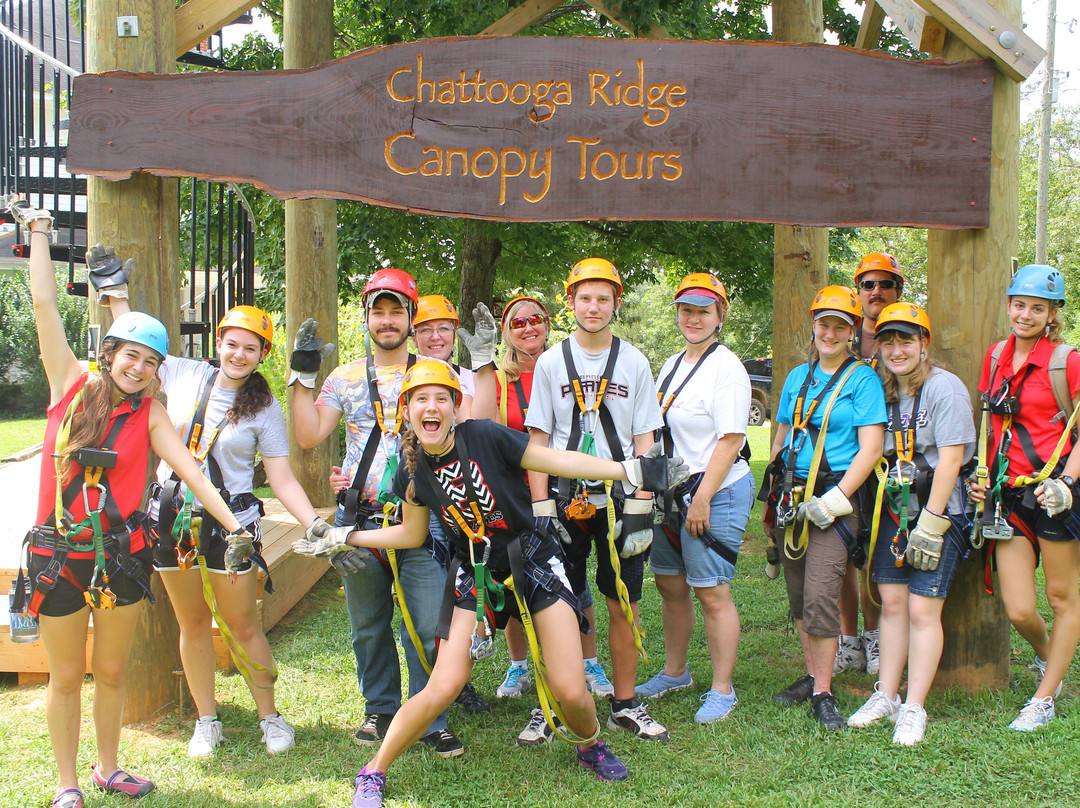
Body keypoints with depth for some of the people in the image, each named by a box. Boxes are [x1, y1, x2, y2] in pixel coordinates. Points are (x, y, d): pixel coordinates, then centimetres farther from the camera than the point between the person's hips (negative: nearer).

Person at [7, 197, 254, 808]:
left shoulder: (149, 413, 0)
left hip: (121, 551, 1)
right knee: (67, 676, 8)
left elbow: (190, 470, -8)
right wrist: (38, 231, 1)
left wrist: (234, 526, -17)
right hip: (59, 551, -1)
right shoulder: (72, 384, -2)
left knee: (112, 671, 13)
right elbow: (45, 304, -2)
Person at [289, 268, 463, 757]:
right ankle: (381, 711, 28)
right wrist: (302, 377, -2)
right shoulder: (345, 378, 10)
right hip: (358, 518, 3)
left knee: (427, 628, -5)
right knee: (368, 627, 13)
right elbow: (308, 437, 2)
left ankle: (429, 720, 8)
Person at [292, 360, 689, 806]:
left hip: (533, 561, -2)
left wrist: (633, 469, -12)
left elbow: (557, 460, -10)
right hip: (475, 575, 2)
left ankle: (590, 746, 27)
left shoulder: (485, 436, -15)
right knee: (442, 689, -10)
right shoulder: (412, 473, -2)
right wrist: (343, 537, 11)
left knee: (570, 692, -9)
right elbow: (412, 534, 14)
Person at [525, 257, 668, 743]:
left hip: (618, 500, 1)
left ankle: (624, 705, 15)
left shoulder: (634, 363, 6)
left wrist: (641, 508, -5)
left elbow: (644, 440, 4)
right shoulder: (550, 363, 5)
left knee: (625, 604, 3)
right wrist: (541, 509, -5)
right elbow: (537, 439, 3)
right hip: (564, 499, 0)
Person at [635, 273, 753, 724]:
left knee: (711, 593, -4)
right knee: (670, 585, 16)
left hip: (717, 492, -8)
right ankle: (675, 673, 33)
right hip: (672, 492, 8)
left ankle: (722, 690, 9)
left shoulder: (726, 368, -12)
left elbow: (731, 440, -17)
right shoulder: (671, 366, 14)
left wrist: (702, 498, -19)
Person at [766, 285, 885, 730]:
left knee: (820, 596, -12)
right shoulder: (798, 376, 14)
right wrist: (777, 487, 11)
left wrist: (835, 500, -16)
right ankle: (812, 676, 25)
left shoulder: (862, 379, -4)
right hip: (793, 497, 6)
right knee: (798, 596, 11)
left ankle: (823, 693, -3)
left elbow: (870, 449, -10)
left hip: (835, 497, -6)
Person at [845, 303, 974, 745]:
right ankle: (886, 696, 15)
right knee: (892, 602, 7)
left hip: (938, 511, -6)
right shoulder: (885, 392, 10)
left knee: (922, 610, -6)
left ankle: (914, 709, -1)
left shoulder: (944, 388, -10)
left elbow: (950, 460, -15)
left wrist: (929, 525, -17)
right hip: (893, 510, 6)